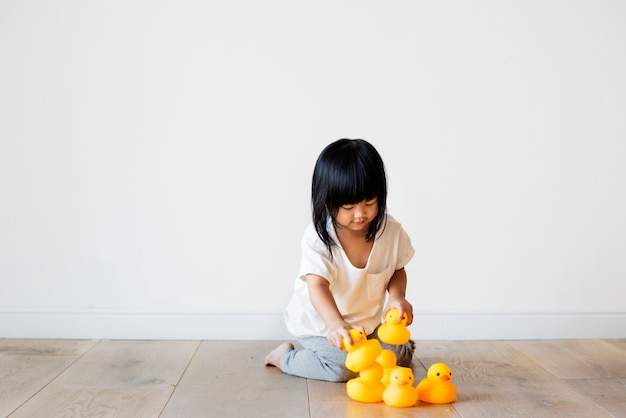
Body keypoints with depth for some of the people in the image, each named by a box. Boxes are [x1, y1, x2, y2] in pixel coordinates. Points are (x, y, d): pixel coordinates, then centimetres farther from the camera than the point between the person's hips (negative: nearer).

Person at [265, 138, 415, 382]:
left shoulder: (391, 231, -12)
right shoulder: (318, 238, -26)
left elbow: (397, 269, 3)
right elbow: (317, 286, -35)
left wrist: (396, 295, -19)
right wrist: (337, 324, -51)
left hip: (366, 322, 5)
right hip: (319, 323, -5)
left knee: (400, 357, 3)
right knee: (343, 367, -23)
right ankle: (285, 357, 1)